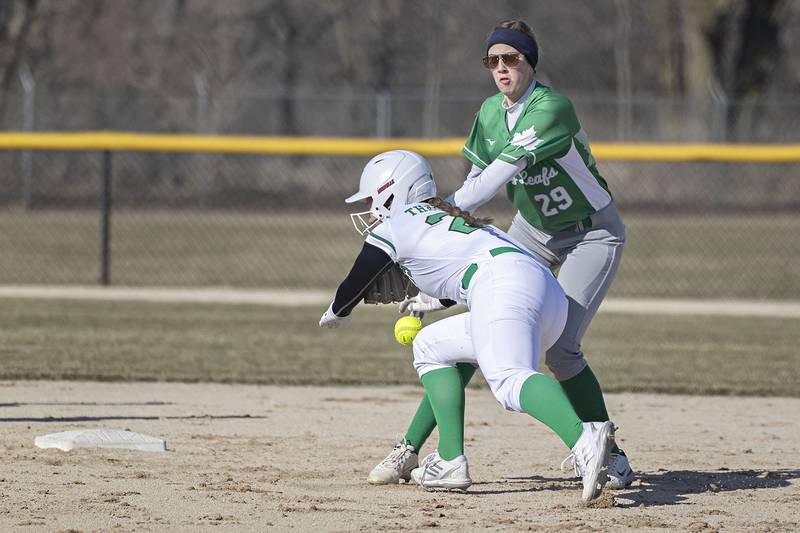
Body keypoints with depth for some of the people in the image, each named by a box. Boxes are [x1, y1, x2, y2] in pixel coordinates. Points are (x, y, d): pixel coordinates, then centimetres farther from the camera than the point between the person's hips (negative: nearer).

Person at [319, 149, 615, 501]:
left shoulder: (393, 227, 16)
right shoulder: (445, 217, 37)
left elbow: (353, 287, 28)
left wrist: (336, 313, 49)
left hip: (503, 286, -8)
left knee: (509, 381, -30)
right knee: (430, 347, 24)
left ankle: (583, 439, -59)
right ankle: (451, 461, 12)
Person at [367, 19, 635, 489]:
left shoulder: (551, 109, -27)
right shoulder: (492, 112, -3)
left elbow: (500, 174, -34)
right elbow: (476, 184, -1)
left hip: (593, 235, -7)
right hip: (533, 230, 7)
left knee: (561, 350, -20)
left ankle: (610, 454, -1)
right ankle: (410, 450, -3)